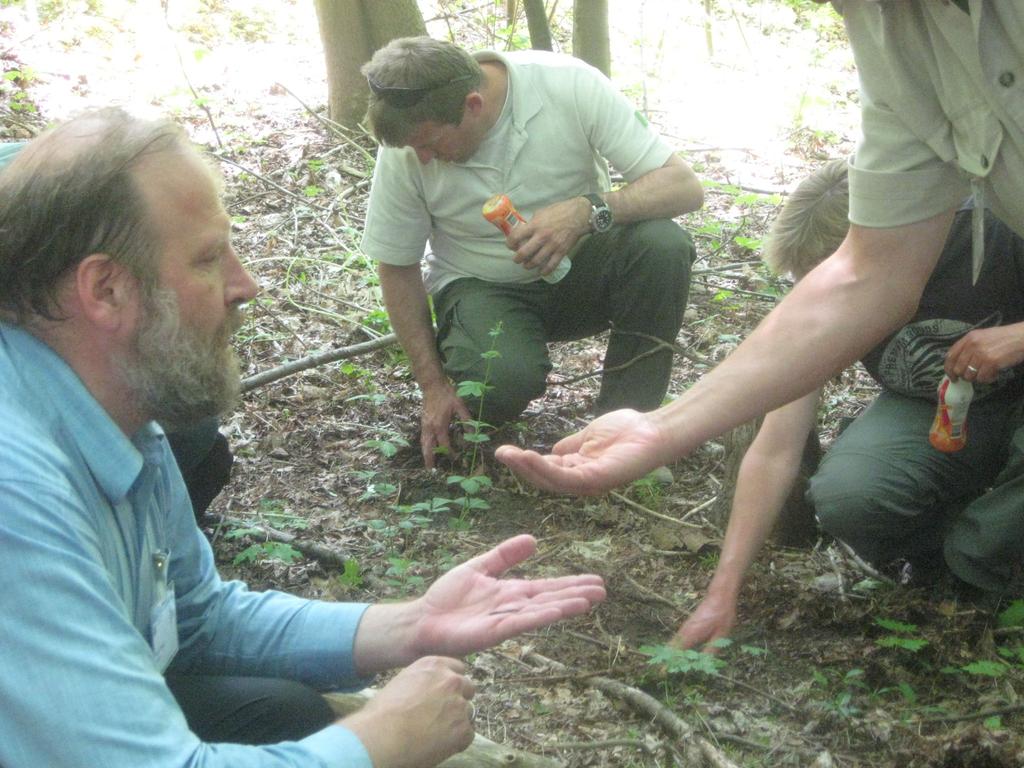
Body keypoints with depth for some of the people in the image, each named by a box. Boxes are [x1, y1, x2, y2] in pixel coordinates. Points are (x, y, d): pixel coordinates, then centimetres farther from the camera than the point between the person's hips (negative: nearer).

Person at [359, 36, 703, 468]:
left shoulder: (569, 85, -22)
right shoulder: (406, 149, -17)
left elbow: (685, 187, -23)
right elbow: (397, 268, -4)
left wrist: (586, 211, -40)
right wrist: (433, 386, -7)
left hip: (577, 268, 1)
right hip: (480, 286, 0)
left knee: (662, 243, -32)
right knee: (500, 381, -34)